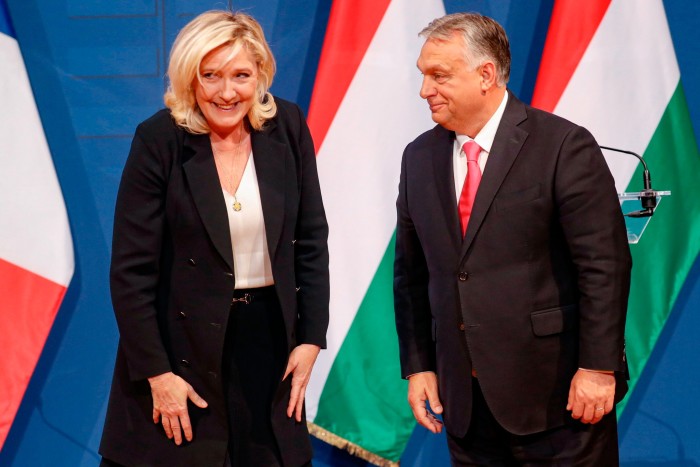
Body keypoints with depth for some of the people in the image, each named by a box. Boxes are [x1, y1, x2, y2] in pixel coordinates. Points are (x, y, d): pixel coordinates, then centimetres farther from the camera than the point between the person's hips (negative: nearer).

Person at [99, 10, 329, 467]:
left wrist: (311, 339, 0)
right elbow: (131, 268, -11)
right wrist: (156, 372, -12)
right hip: (183, 339, -3)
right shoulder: (159, 139, -13)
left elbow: (311, 241, 4)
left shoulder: (288, 127, -4)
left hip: (269, 335, 3)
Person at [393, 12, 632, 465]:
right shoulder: (419, 157, 8)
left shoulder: (564, 147, -9)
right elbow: (411, 273, 13)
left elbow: (605, 266, -11)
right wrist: (418, 365, 8)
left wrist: (598, 368, -14)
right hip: (464, 398, 5)